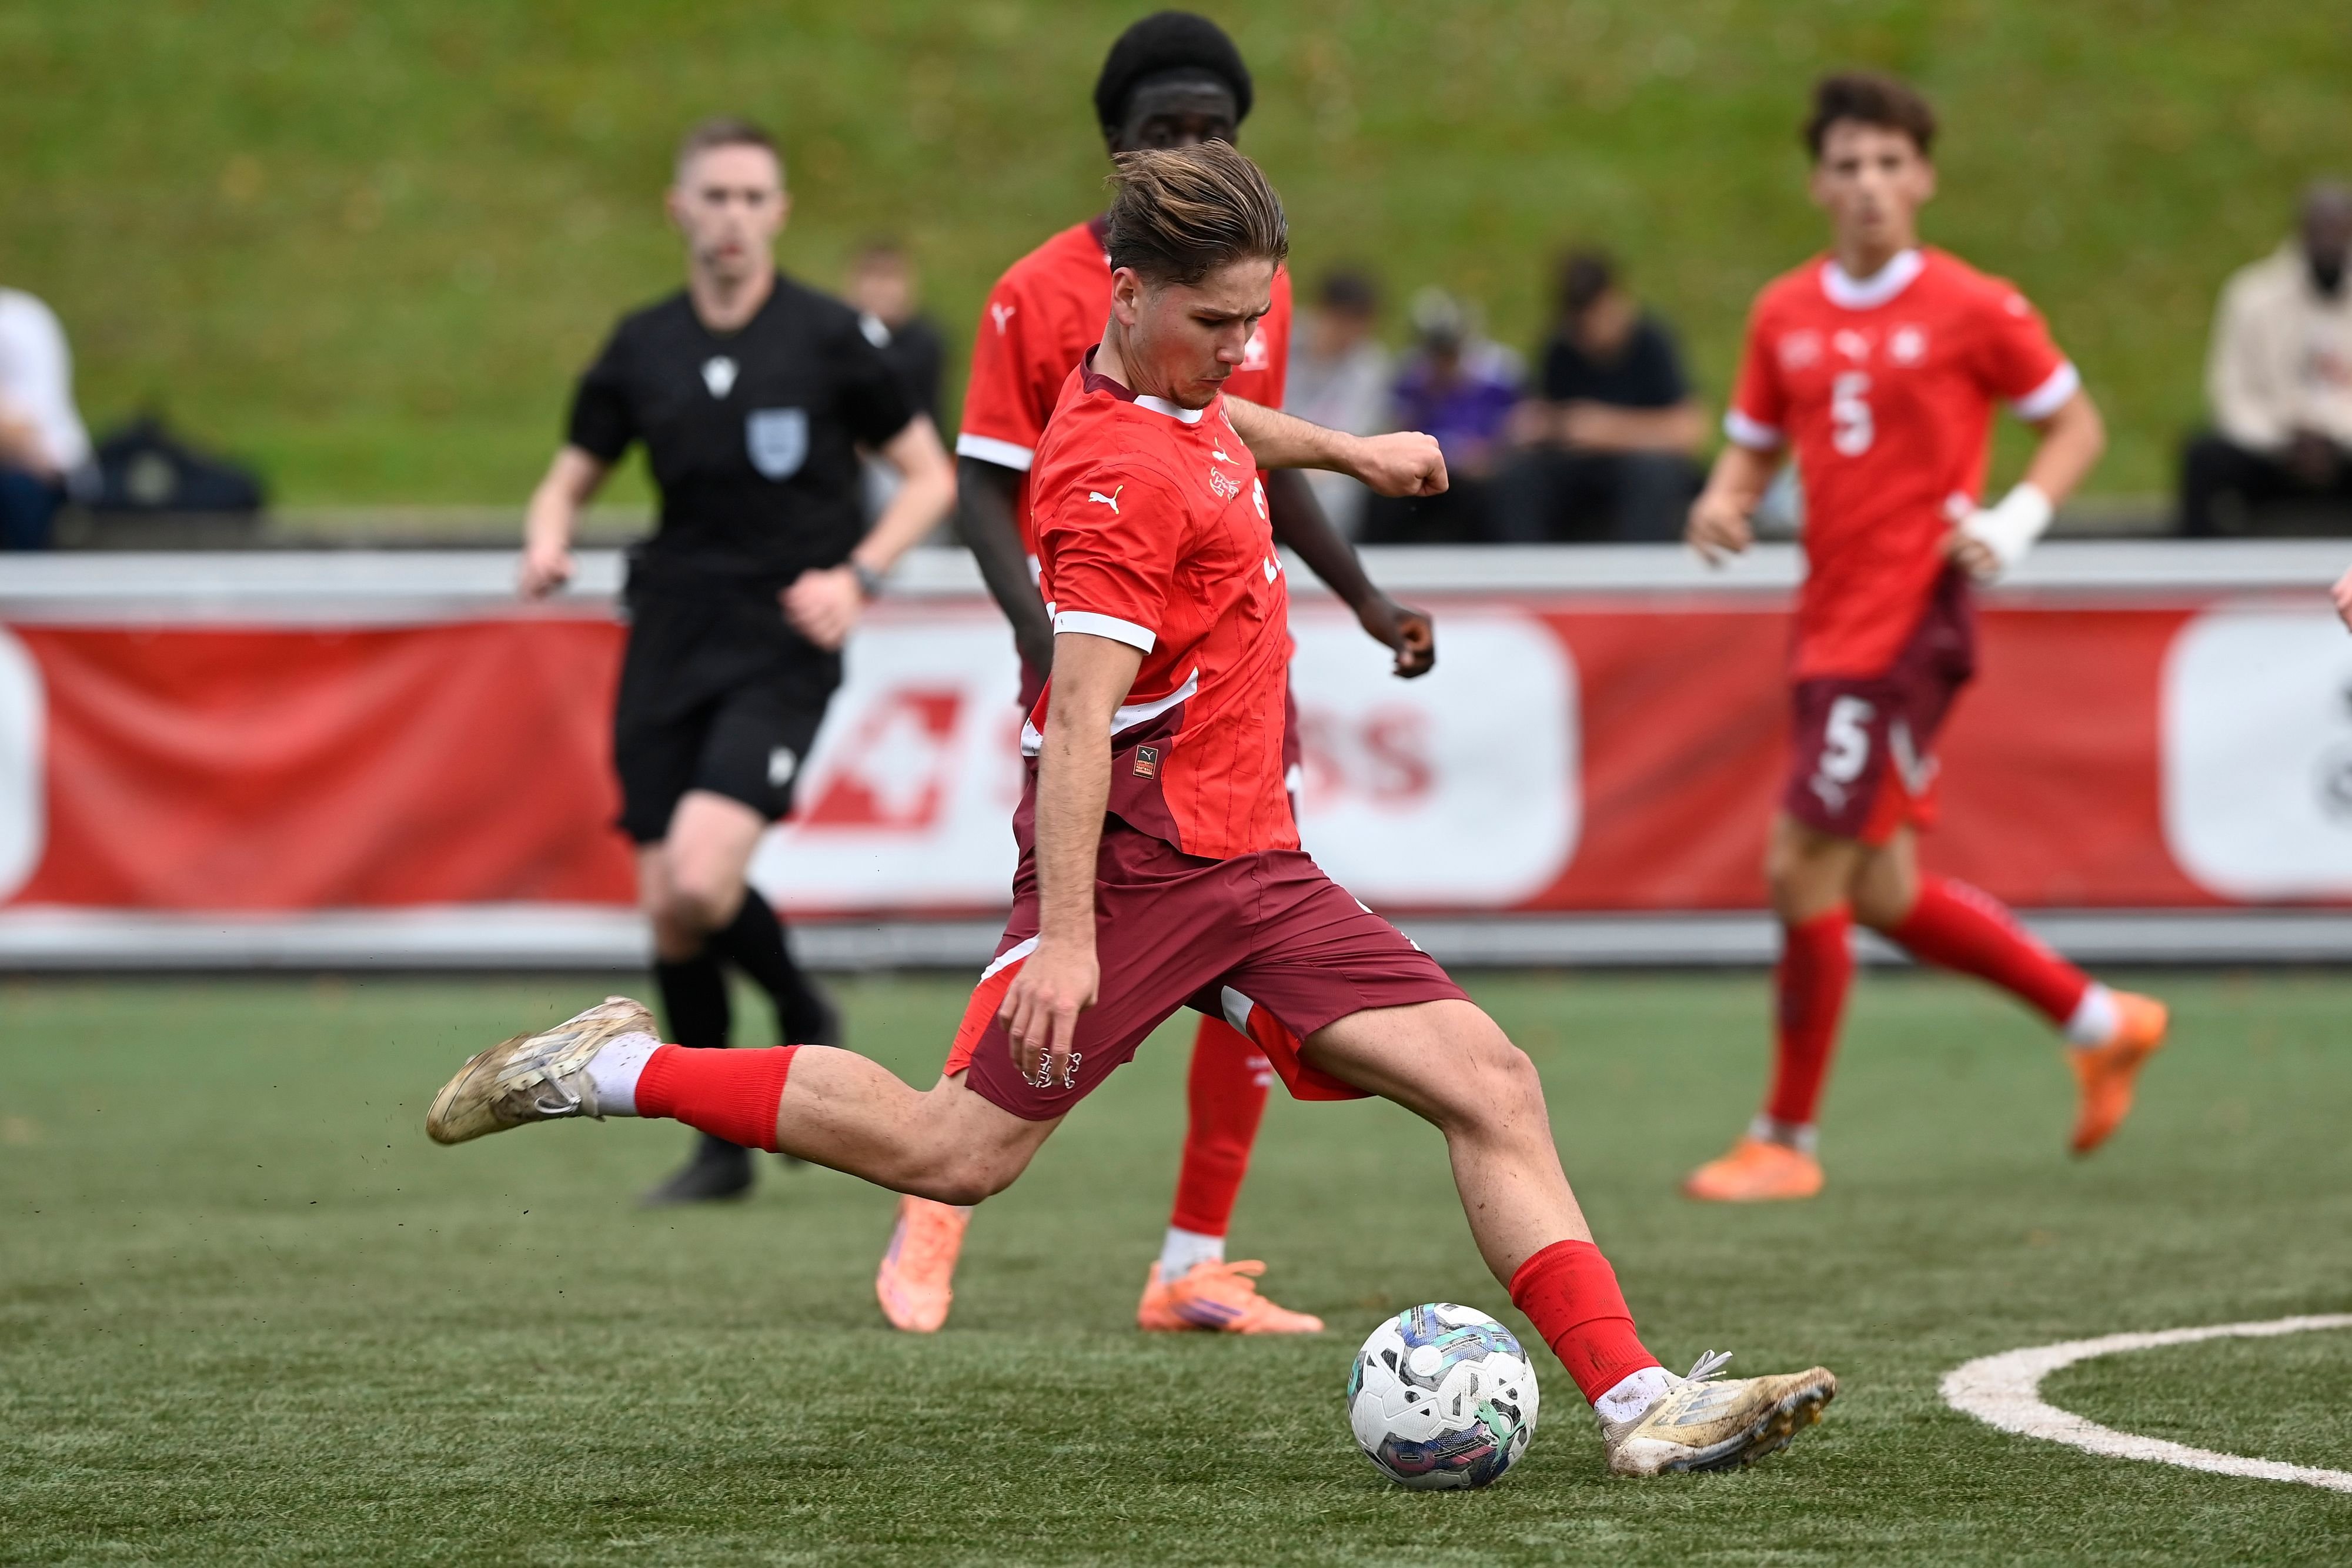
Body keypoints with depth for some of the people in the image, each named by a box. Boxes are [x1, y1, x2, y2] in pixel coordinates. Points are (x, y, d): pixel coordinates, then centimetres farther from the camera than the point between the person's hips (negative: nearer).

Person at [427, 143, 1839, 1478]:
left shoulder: (1181, 392, 11)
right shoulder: (1119, 474, -19)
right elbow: (1080, 716, -25)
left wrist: (1345, 450, 50)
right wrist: (1065, 934, -30)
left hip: (1253, 862, 9)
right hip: (1138, 860, -9)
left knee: (1491, 1083, -3)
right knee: (957, 1152, -7)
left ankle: (1641, 1406, -9)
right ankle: (614, 1071, 10)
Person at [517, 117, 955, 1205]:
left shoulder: (826, 339, -3)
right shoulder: (642, 349, 7)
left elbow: (931, 475, 3)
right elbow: (571, 476, 17)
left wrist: (858, 575, -12)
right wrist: (547, 542, -6)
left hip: (783, 641, -4)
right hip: (670, 636, 4)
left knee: (701, 876, -23)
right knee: (666, 907, 0)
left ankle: (804, 1019, 8)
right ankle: (723, 1146, 18)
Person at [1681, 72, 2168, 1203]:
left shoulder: (1972, 310, -5)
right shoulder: (1785, 315, 9)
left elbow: (2076, 424, 4)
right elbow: (1754, 449, 18)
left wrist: (2015, 523, -11)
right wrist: (1722, 504, -4)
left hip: (1909, 620, -7)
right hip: (1830, 619, 7)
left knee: (1806, 867, -10)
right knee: (1879, 894, 10)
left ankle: (1784, 1141, 3)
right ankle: (2101, 1021, 28)